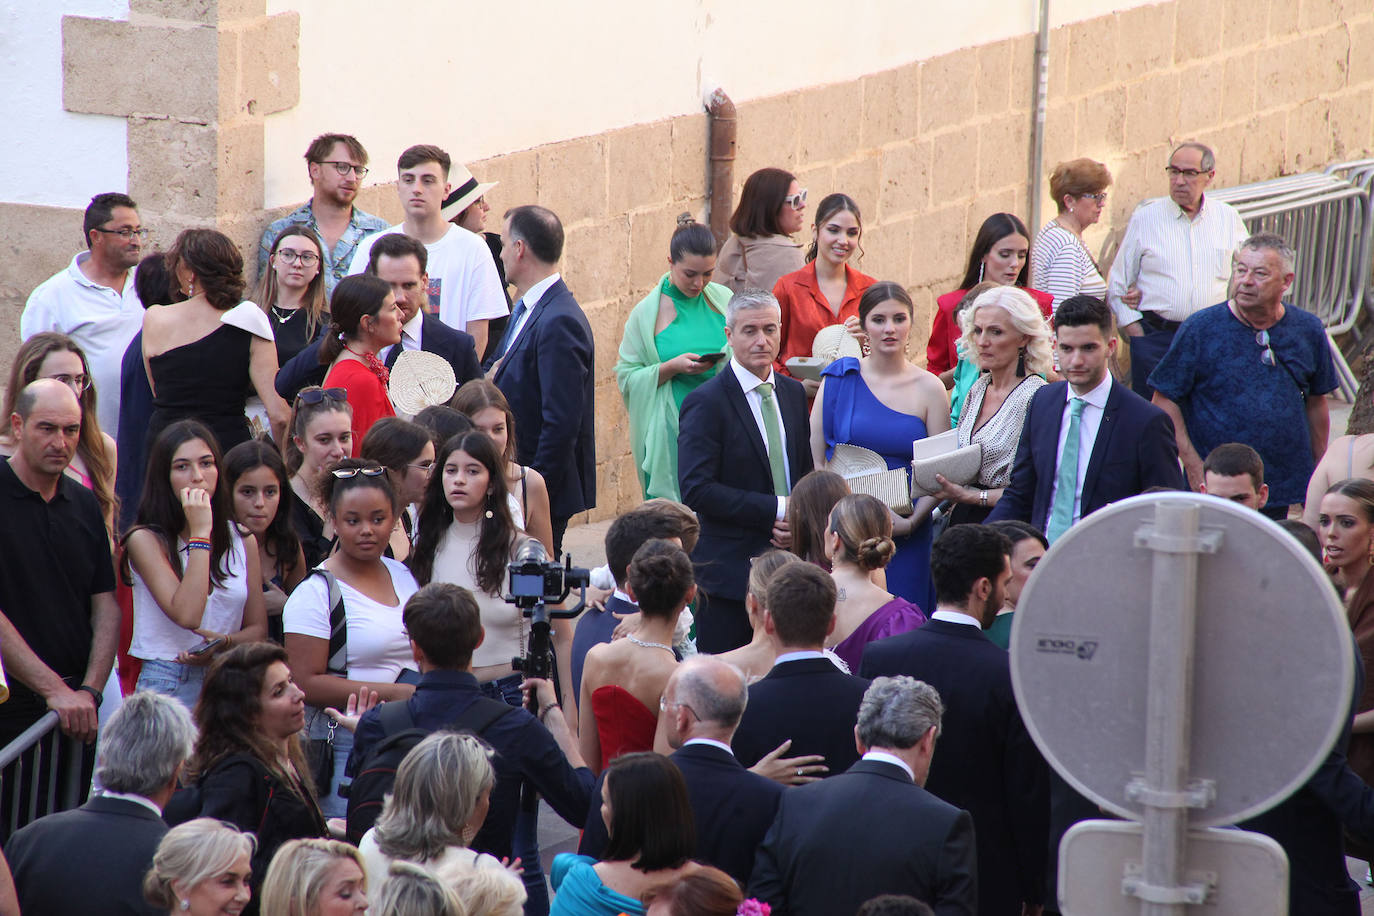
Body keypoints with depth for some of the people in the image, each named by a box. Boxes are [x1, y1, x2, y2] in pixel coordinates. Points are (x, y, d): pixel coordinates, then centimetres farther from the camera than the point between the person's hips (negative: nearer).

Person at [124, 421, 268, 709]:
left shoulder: (242, 539, 11)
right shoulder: (145, 540, -3)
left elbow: (258, 629, 14)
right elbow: (187, 615, -16)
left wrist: (223, 642, -8)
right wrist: (200, 533, -11)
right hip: (168, 683, -4)